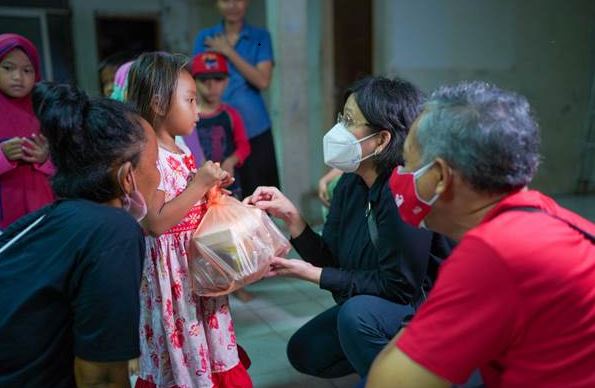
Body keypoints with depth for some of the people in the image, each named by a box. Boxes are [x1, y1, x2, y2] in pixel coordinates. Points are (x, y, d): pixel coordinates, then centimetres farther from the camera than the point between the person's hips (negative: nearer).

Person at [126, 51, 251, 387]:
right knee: (181, 343, 4)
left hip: (196, 261, 9)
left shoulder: (181, 153, 9)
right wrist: (199, 185, -24)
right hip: (171, 267, -9)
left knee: (204, 335, 19)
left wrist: (210, 188, 8)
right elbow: (156, 222, -26)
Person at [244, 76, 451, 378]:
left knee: (357, 314, -34)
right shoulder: (350, 183, -7)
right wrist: (290, 216, -18)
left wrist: (313, 274, -24)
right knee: (305, 352, 11)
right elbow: (331, 260, -4)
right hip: (367, 303, 8)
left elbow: (398, 285, -26)